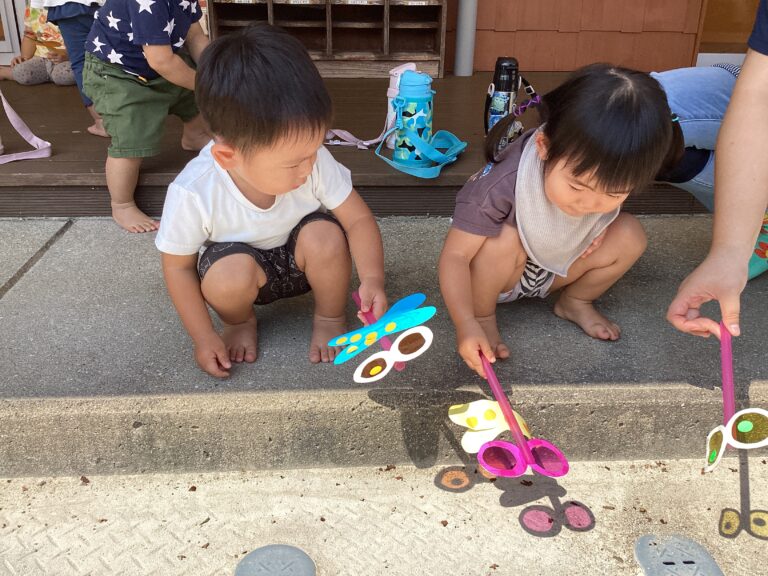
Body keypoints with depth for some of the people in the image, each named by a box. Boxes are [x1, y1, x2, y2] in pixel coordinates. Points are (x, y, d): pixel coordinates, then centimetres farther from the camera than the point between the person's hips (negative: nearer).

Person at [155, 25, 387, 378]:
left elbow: (359, 219, -16)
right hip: (241, 269, -1)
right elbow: (178, 267, -15)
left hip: (300, 259, 2)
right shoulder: (193, 193, -31)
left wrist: (372, 279, -33)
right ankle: (240, 323, 3)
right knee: (230, 272, -35)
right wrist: (204, 338, -16)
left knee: (325, 235, -30)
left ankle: (330, 318, 1)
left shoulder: (314, 161, -27)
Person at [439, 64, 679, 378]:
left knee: (629, 234, -15)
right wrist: (467, 324, -46)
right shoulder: (500, 186, -39)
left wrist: (601, 227, -18)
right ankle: (484, 314, -10)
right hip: (496, 272, -4)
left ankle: (576, 302, 8)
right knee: (506, 237, -36)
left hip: (556, 269, 4)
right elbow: (456, 255, -34)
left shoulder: (609, 177, -23)